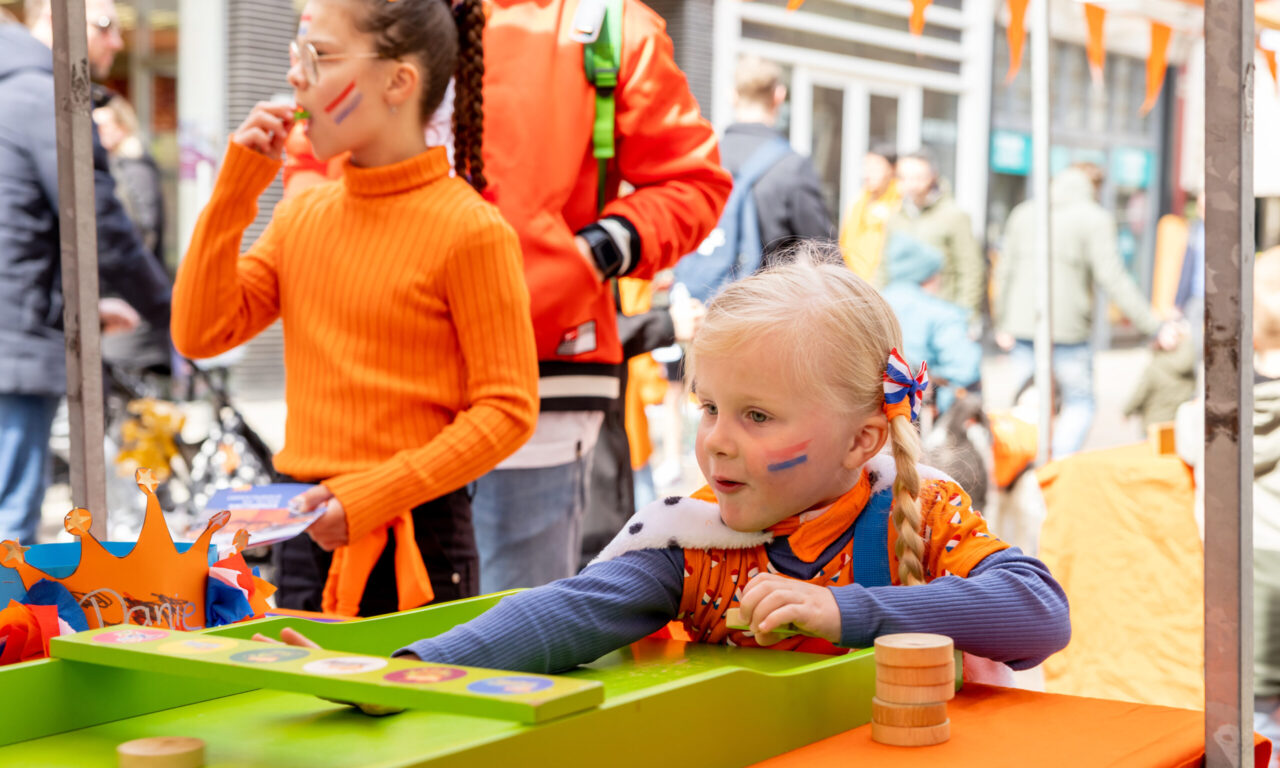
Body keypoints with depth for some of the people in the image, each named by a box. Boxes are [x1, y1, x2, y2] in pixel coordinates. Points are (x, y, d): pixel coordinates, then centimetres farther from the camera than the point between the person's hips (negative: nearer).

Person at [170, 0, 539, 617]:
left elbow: (508, 410, -12)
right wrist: (237, 183, 1)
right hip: (306, 535, 6)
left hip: (418, 545, -6)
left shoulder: (470, 229, -12)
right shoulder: (303, 212, 9)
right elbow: (201, 332, 5)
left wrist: (373, 496, -18)